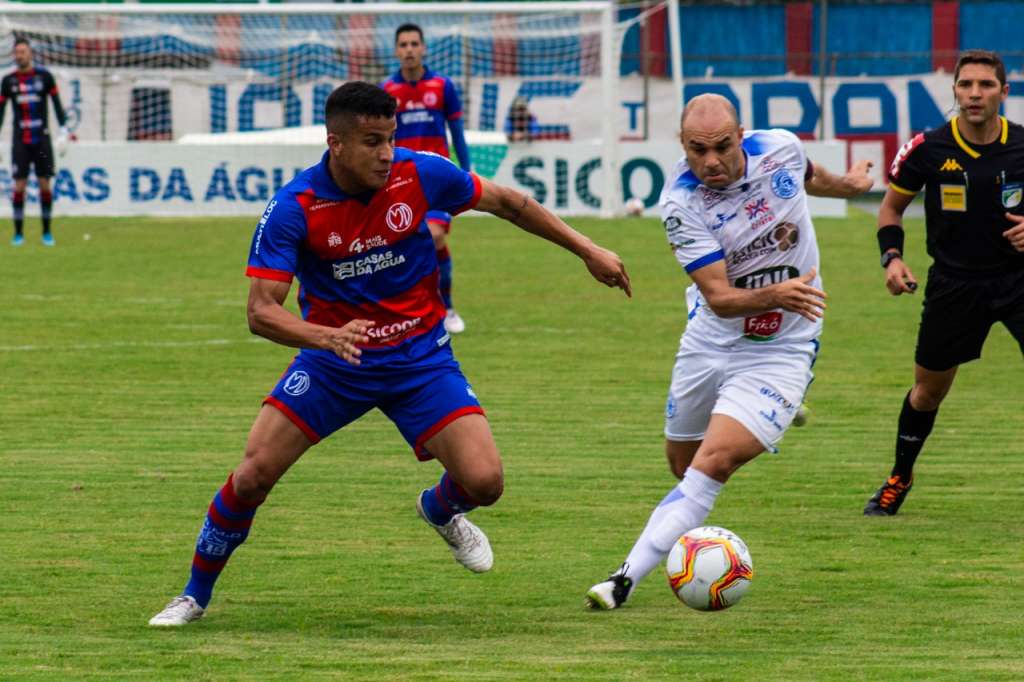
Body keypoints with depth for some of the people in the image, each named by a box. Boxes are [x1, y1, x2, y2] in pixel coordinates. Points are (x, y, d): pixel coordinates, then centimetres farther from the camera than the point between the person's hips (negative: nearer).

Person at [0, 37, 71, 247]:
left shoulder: (44, 76, 1)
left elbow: (57, 103, 4)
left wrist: (63, 131, -3)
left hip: (42, 139, -1)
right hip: (20, 141, 1)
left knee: (45, 184, -2)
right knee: (19, 186, -5)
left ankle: (47, 232, 8)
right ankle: (18, 233, 3)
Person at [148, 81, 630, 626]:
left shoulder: (420, 174, -15)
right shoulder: (294, 208, -20)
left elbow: (506, 203, 3)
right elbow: (261, 311, -24)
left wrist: (587, 250, 6)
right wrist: (326, 337, -44)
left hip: (420, 358, 1)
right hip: (332, 358, -1)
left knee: (484, 481, -15)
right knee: (254, 474, -14)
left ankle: (440, 510, 25)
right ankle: (195, 595, 10)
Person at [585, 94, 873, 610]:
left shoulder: (780, 147, -13)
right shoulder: (681, 202, -20)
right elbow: (720, 298, -25)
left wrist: (847, 184, 36)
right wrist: (775, 295, -44)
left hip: (781, 349, -1)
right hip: (710, 341, 1)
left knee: (713, 463, -18)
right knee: (684, 466, 12)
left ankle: (628, 578, -23)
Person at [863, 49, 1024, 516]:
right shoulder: (928, 150, -10)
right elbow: (892, 206, 6)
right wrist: (892, 257, -9)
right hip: (954, 282, 1)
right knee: (928, 388, 14)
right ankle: (899, 478, 36)